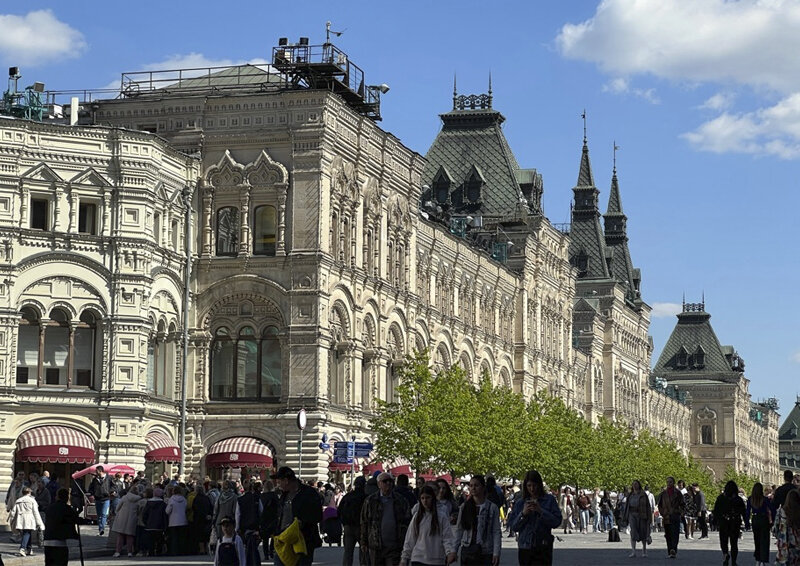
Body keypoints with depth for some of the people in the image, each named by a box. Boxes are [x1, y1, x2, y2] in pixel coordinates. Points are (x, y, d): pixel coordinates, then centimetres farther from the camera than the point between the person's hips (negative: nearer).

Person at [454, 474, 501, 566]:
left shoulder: (492, 507, -1)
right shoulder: (464, 506, 7)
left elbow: (496, 532, -3)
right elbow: (459, 530, 9)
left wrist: (496, 553, -11)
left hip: (485, 552, -3)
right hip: (467, 551, 3)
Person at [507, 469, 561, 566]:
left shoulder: (549, 500, 3)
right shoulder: (519, 503, 10)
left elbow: (557, 522, -5)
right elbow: (513, 527, 5)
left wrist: (541, 511, -14)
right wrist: (523, 514, -10)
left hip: (542, 548, -3)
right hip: (524, 547, 3)